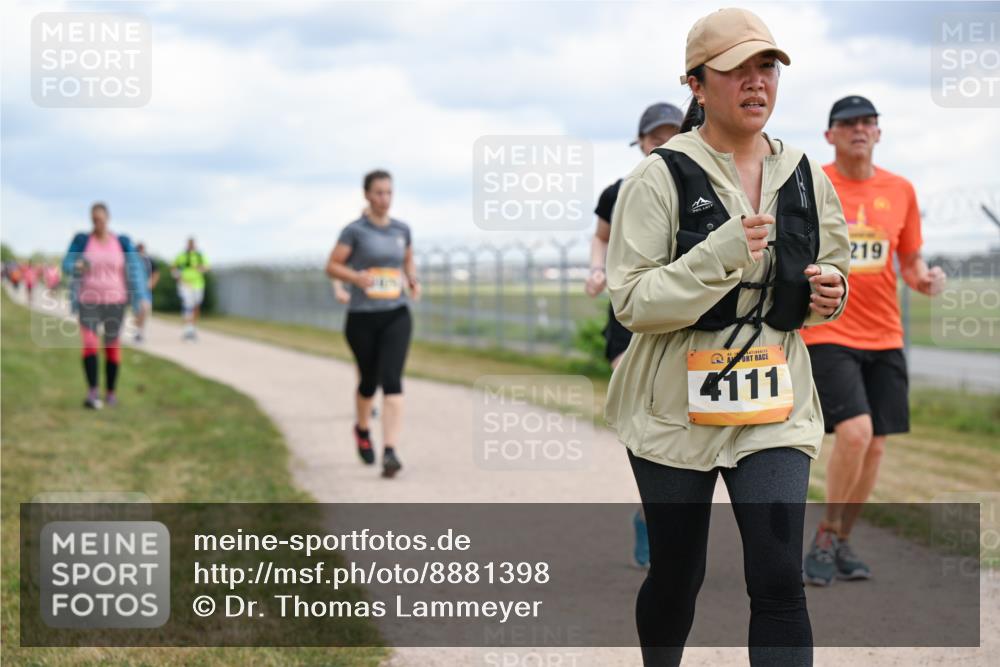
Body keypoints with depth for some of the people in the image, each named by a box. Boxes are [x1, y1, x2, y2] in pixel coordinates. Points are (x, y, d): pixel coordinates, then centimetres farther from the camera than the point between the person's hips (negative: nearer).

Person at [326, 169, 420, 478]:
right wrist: (356, 277, -21)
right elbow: (331, 267, -2)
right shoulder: (355, 231, -5)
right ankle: (362, 429, 45)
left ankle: (390, 453, -22)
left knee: (391, 381, -16)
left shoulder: (402, 230, 6)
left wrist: (413, 280, 2)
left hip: (396, 316, 1)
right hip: (362, 317, -1)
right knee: (369, 381, 13)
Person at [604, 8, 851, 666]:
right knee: (676, 572, 12)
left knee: (780, 580, -8)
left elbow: (831, 273, 20)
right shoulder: (661, 177, -9)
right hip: (678, 406, -2)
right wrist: (718, 257, -26)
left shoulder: (805, 177, 5)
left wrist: (828, 295, -4)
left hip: (774, 406, 3)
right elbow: (632, 301, -14)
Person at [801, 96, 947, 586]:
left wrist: (925, 279, -5)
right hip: (827, 333, -4)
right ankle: (824, 539, -3)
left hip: (884, 337, 5)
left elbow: (910, 263, 15)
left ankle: (841, 543, 20)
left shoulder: (900, 191, 8)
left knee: (875, 444, 4)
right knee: (855, 431, -20)